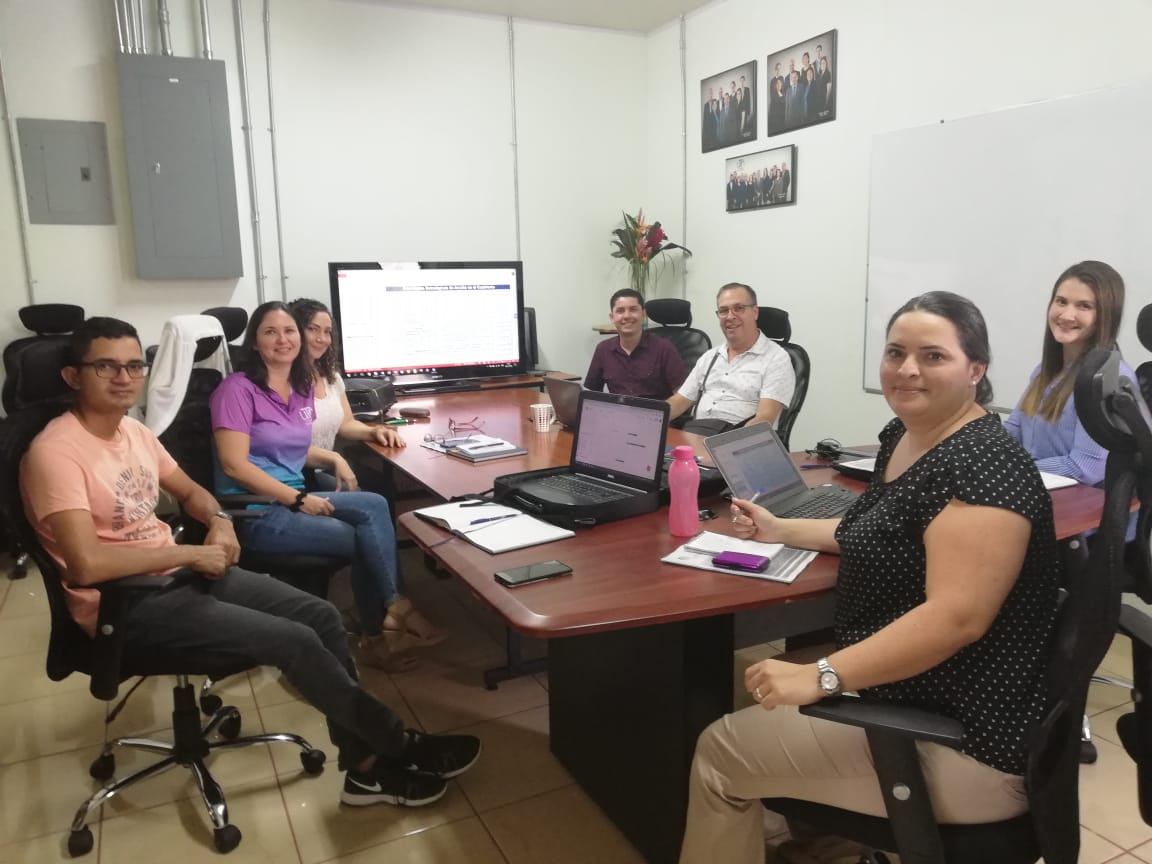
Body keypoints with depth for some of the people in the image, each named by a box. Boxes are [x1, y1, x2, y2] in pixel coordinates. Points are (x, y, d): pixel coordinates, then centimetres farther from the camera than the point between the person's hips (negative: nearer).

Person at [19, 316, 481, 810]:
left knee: (320, 615, -5)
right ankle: (400, 747, 0)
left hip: (177, 573, 8)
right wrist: (191, 553, -20)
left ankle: (367, 765, 3)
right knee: (294, 640, -19)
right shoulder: (55, 452, -19)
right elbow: (87, 564, -29)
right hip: (126, 604, -8)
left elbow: (190, 491, 21)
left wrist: (218, 521, -2)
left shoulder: (133, 431, 7)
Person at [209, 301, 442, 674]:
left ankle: (377, 634, -12)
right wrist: (299, 499, -19)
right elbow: (234, 465, -17)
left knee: (375, 506, -16)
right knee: (363, 537, -17)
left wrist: (332, 459, 3)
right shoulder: (238, 388, -11)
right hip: (255, 512, -7)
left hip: (295, 499, 7)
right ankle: (394, 608, 7)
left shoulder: (302, 388, 12)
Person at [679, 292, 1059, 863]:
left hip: (965, 744, -10)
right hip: (907, 698, 10)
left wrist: (822, 676, -34)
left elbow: (956, 618, -32)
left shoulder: (983, 466, -24)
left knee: (720, 751, -3)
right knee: (762, 708, 25)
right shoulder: (902, 436, 5)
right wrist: (781, 530, 15)